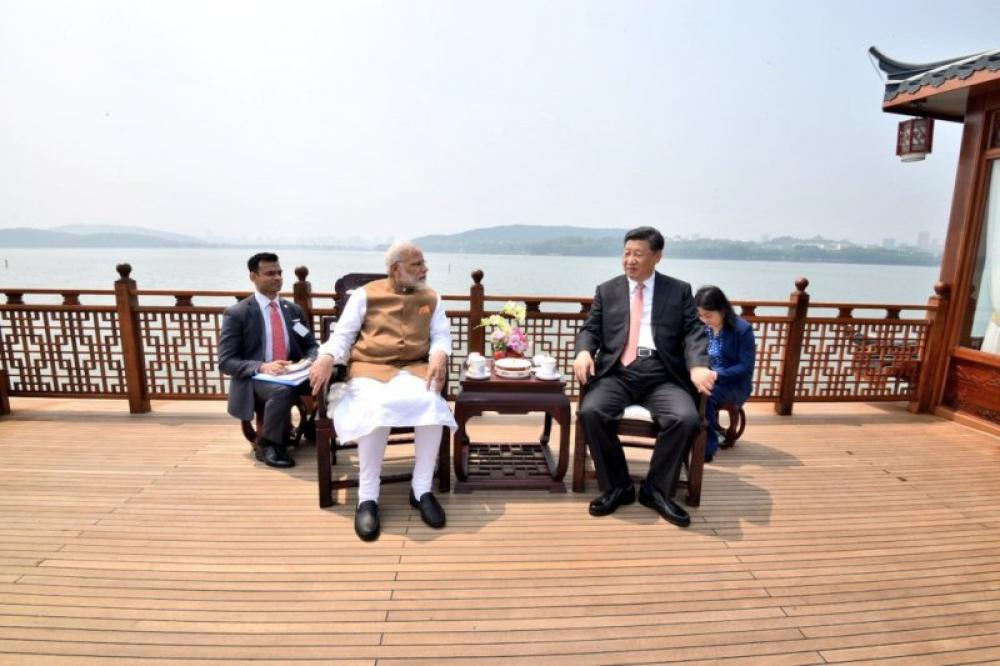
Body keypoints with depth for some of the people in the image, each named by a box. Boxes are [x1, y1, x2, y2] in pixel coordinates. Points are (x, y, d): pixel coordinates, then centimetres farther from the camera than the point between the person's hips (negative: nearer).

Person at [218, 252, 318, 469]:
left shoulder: (294, 310, 12)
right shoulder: (236, 313, -3)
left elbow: (312, 346, 14)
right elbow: (226, 362, -8)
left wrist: (310, 362, -11)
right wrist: (261, 367, -26)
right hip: (255, 379, -4)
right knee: (283, 390, -38)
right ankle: (267, 445, -13)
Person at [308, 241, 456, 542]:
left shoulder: (431, 298, 15)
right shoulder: (367, 293, 8)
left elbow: (441, 335, 8)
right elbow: (344, 333, 4)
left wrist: (439, 356, -16)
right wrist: (327, 357, -17)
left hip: (415, 368, 2)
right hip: (370, 368, -2)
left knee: (432, 404, -31)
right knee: (379, 407, -35)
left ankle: (421, 490, -14)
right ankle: (367, 497, -19)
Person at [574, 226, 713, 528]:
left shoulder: (679, 291, 13)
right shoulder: (607, 290, 16)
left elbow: (694, 332, 3)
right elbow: (590, 329, 11)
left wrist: (698, 366, -18)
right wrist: (584, 351, -13)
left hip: (661, 374, 0)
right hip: (618, 372, 1)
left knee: (687, 418, -28)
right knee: (590, 411, -28)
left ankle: (656, 490, -3)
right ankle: (617, 487, -6)